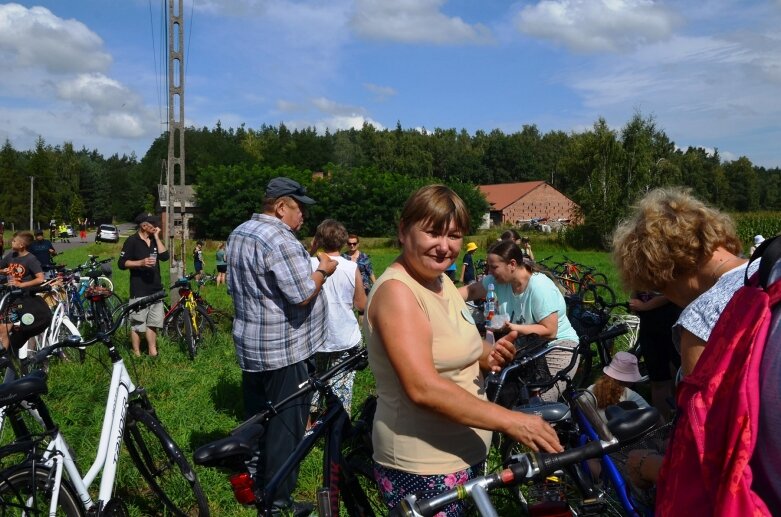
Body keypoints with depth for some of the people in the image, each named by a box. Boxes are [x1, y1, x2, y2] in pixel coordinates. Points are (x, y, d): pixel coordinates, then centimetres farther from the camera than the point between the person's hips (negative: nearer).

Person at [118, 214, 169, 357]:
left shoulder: (154, 240, 12)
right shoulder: (132, 241, -6)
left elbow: (165, 256, -3)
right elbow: (121, 263, -9)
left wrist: (157, 237, -5)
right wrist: (141, 262, -22)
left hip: (156, 289, 6)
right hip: (139, 291, -6)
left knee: (153, 323, 12)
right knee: (137, 324, -1)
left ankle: (152, 351, 20)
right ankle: (136, 354, 9)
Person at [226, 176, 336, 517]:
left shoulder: (238, 234, 11)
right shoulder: (279, 239, -21)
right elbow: (302, 295, -24)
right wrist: (323, 270, -9)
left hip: (250, 346, 10)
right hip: (284, 350, -10)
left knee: (256, 419, 20)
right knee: (285, 426, 2)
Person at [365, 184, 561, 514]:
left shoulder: (442, 281, 7)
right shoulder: (396, 290, -21)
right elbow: (423, 389, -30)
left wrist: (487, 356, -4)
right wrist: (510, 421, -31)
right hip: (422, 470, -9)